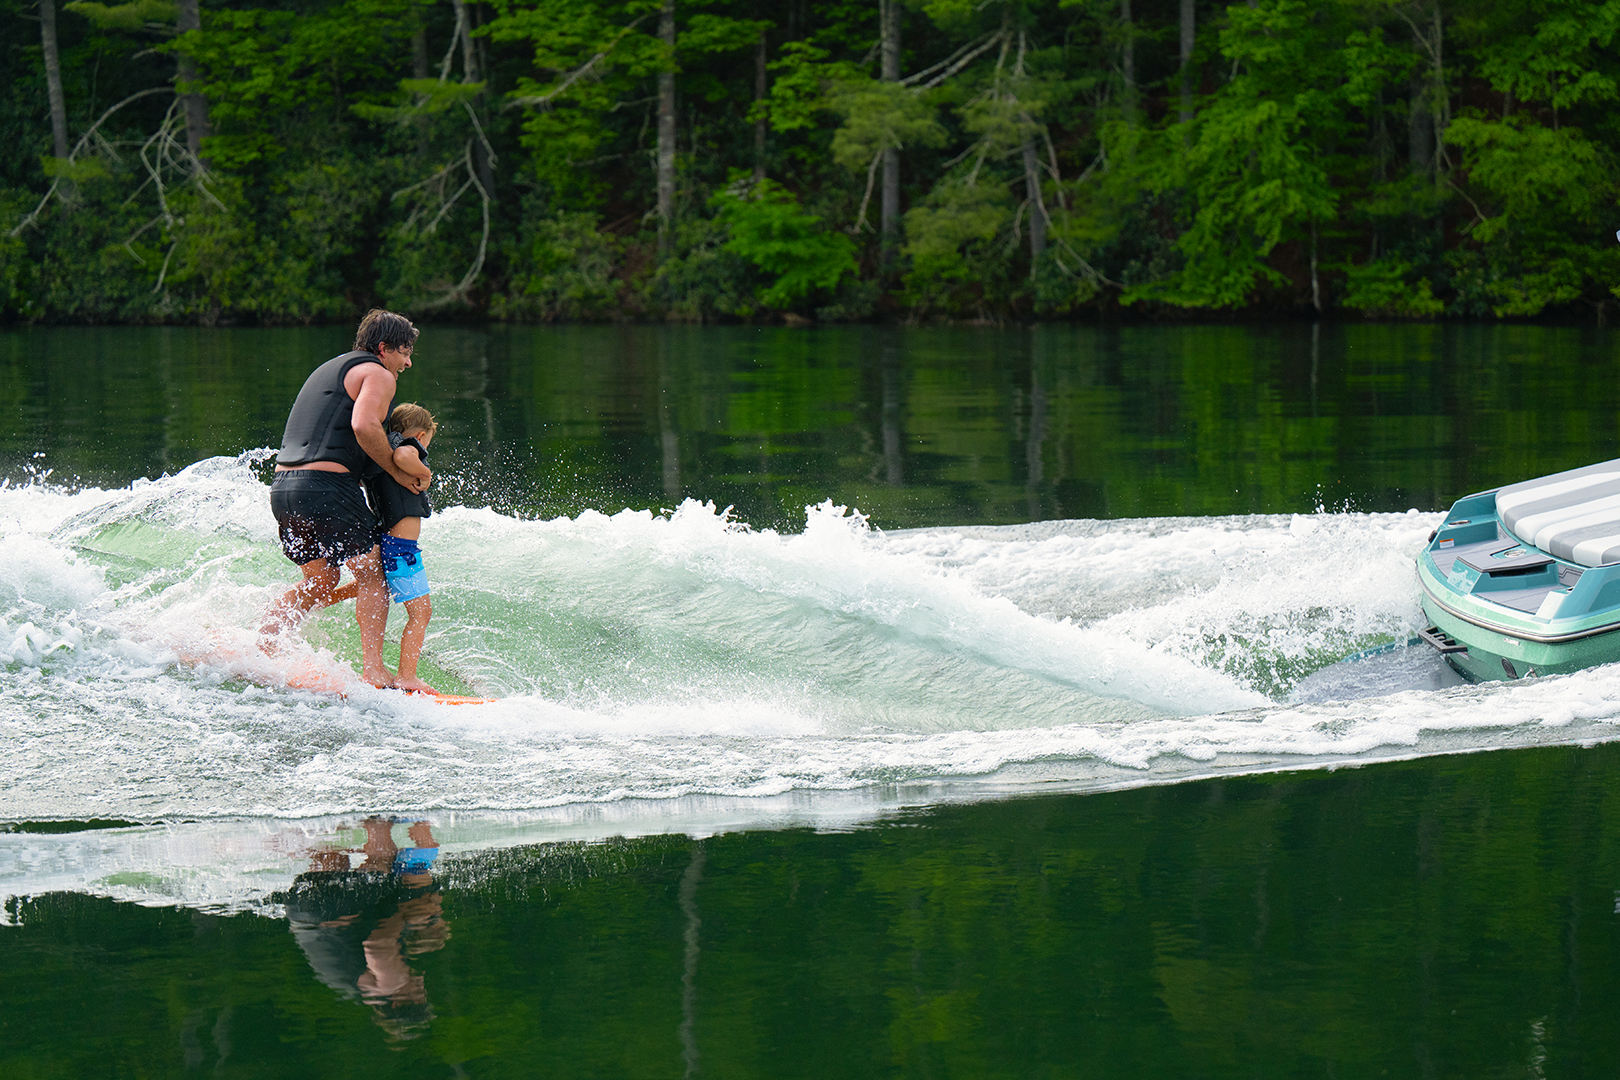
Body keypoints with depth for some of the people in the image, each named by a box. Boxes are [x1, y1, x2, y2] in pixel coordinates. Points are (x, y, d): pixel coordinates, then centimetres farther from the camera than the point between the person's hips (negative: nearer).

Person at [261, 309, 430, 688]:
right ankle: (373, 671, -9)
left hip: (282, 486, 8)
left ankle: (258, 646, 11)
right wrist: (398, 471, -8)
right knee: (371, 575, 0)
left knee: (321, 582, 21)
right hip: (327, 486, -8)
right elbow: (364, 425, -20)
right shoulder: (377, 374, -1)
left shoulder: (328, 370, 28)